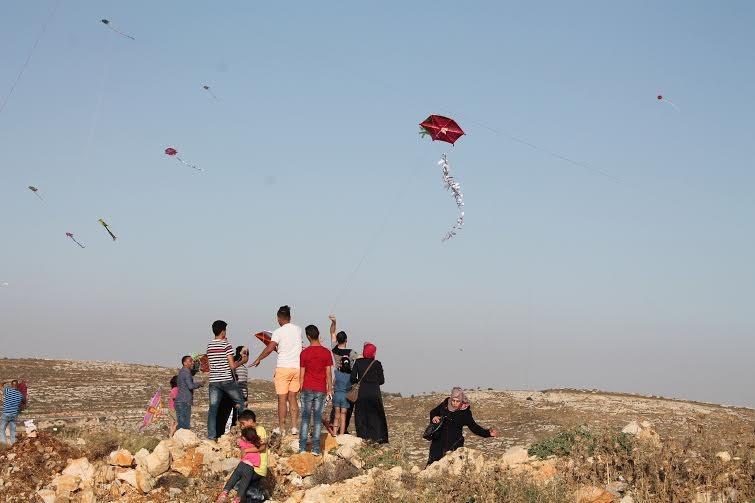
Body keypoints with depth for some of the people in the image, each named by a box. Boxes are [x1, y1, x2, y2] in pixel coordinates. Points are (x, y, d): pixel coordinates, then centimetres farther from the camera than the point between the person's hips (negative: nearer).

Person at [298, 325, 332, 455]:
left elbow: (301, 374, 0)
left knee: (305, 418, 6)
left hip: (307, 389, 0)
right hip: (321, 389, 0)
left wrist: (301, 389, 9)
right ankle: (315, 448, 1)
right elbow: (328, 373, 0)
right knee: (317, 418, 3)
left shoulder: (304, 353, -3)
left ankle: (302, 448, 3)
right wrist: (330, 389, 9)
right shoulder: (326, 353, -2)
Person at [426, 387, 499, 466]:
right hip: (439, 441, 3)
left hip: (454, 444, -3)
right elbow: (433, 412, 17)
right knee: (432, 462, 7)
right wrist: (434, 417, -6)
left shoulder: (465, 413, -8)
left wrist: (488, 433, -17)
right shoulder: (445, 405, 0)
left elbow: (474, 427, -6)